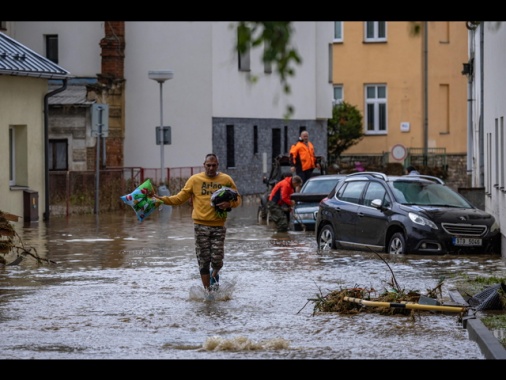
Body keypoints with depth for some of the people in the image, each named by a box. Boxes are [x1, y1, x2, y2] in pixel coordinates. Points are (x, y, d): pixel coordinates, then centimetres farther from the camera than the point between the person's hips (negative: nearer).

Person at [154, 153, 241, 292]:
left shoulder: (226, 180, 4)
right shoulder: (195, 179, 3)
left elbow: (238, 199, 9)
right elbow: (180, 198, 4)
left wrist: (229, 204, -12)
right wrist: (162, 199, -7)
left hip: (218, 226, 0)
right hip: (201, 225, 0)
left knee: (217, 259, -6)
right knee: (203, 261, 2)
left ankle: (214, 274, 29)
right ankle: (208, 290, 14)